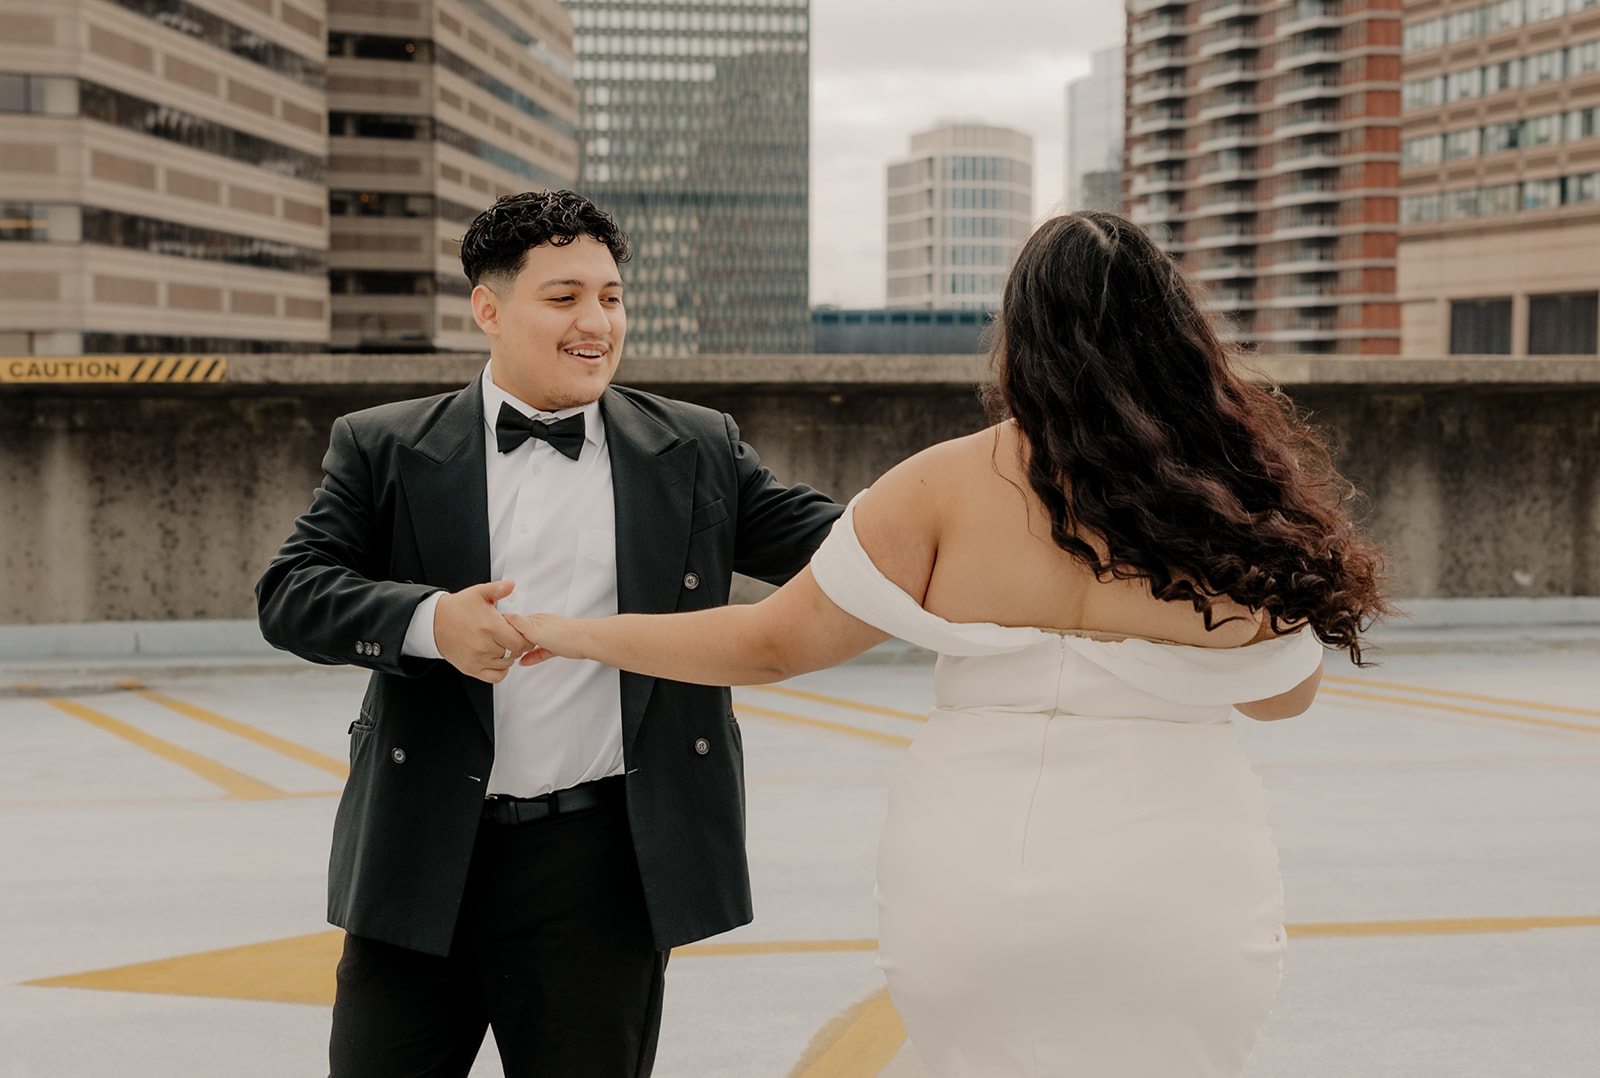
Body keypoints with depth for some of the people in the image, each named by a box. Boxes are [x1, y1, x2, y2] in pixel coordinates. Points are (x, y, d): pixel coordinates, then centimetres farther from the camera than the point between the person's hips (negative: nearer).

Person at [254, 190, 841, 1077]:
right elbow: (290, 592, -4)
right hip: (425, 863, 0)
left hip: (603, 867, 0)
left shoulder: (699, 452, 7)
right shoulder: (383, 449, 4)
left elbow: (823, 541, 1)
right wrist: (429, 620, -22)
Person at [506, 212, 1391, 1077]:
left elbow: (775, 641, -2)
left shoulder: (949, 487, -8)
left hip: (976, 901, 0)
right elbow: (1286, 693, 11)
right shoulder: (1236, 506, -5)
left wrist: (578, 635, 12)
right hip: (1183, 905, 0)